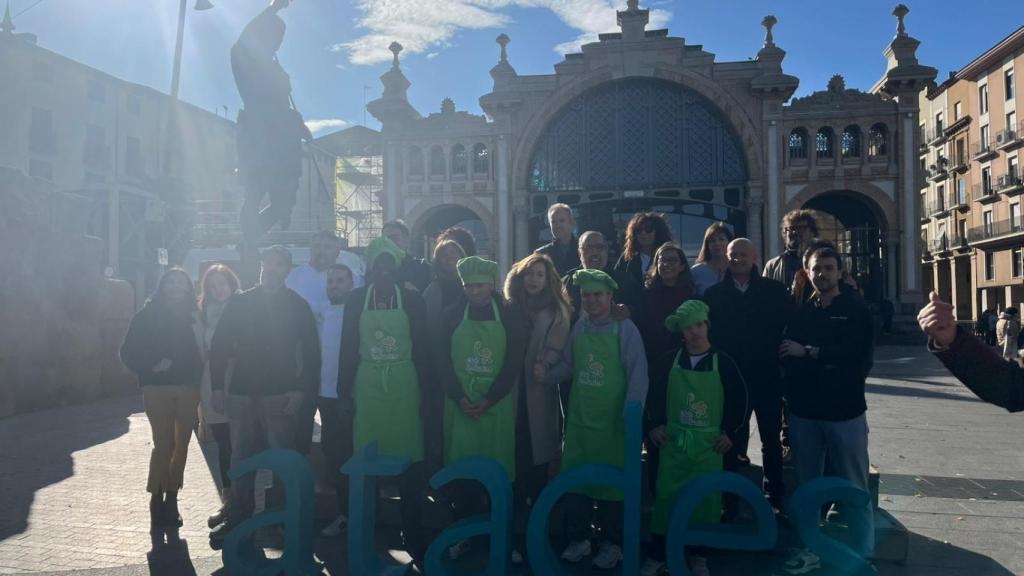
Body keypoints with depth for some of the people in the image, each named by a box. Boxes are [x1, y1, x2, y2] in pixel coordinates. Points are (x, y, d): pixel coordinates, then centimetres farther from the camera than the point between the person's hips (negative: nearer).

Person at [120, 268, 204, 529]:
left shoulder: (193, 316, 7)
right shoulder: (148, 315, 0)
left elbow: (201, 351, 4)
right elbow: (129, 351, 0)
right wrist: (150, 368, -13)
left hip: (188, 388, 3)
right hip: (158, 389, -3)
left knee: (181, 445, 7)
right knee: (164, 444, -7)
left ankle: (171, 499, 18)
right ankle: (157, 499, 7)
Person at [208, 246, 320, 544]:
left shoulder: (297, 306, 4)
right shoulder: (240, 302, 10)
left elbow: (311, 352, 2)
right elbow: (219, 345, 9)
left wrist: (302, 390, -8)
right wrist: (217, 386, 1)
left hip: (280, 396, -2)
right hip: (241, 394, 3)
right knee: (240, 460, 8)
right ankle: (238, 518, 18)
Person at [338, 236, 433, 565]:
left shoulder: (411, 298, 1)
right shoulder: (356, 299, 3)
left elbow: (422, 347, 2)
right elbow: (348, 347, 5)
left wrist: (427, 392, -1)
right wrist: (345, 392, 1)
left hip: (404, 384, -1)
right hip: (367, 384, 1)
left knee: (408, 460, 2)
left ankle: (412, 533, 15)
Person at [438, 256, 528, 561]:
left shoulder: (509, 316, 1)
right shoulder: (453, 315, 4)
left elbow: (514, 364, -3)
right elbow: (444, 361, 2)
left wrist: (488, 400, -11)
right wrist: (460, 398, -10)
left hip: (497, 405, -1)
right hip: (460, 404, 1)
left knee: (498, 469, 2)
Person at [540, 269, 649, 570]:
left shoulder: (625, 328, -9)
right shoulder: (578, 327, 4)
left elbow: (638, 376, -10)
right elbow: (568, 365, 10)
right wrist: (547, 375, -9)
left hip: (612, 422, -4)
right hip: (578, 419, 4)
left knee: (610, 483, 8)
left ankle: (611, 543, 26)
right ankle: (578, 539, 28)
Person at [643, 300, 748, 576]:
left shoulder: (722, 362, -5)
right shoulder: (669, 360, -1)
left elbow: (739, 398, 1)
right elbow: (655, 394, 6)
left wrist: (731, 433, -3)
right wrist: (654, 425, -1)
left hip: (709, 443, 0)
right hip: (673, 440, 1)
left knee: (705, 498, 7)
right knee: (666, 496, 3)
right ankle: (657, 554, 15)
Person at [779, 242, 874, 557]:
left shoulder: (856, 310, 2)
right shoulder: (800, 312, 9)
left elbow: (860, 354, -12)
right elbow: (787, 357, 1)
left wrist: (809, 353, -12)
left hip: (845, 412, -2)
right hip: (805, 412, 3)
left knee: (854, 488, 3)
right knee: (807, 486, 11)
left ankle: (862, 552, 14)